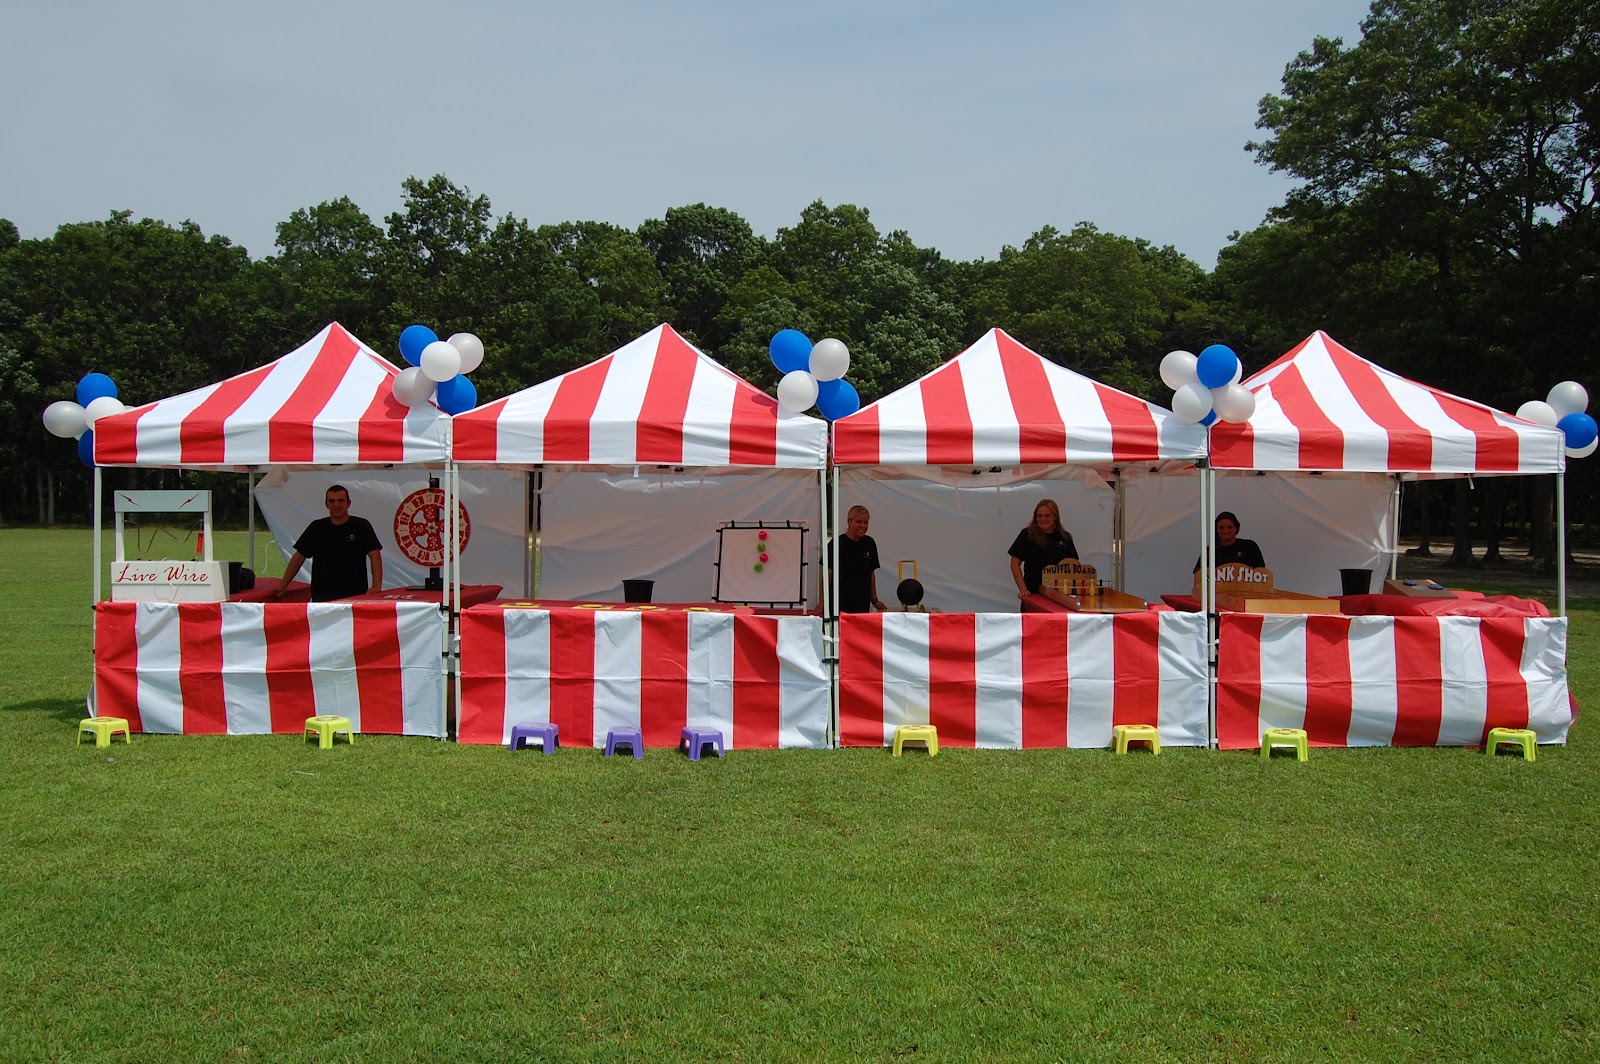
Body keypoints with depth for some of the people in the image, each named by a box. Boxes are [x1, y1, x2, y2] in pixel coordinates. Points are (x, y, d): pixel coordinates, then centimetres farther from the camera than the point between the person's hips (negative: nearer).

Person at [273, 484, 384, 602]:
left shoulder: (361, 526, 1)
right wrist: (282, 587, 9)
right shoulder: (317, 528, 11)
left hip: (355, 596, -2)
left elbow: (375, 555, -7)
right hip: (321, 597, 2)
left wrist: (377, 586, -21)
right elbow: (299, 557, 13)